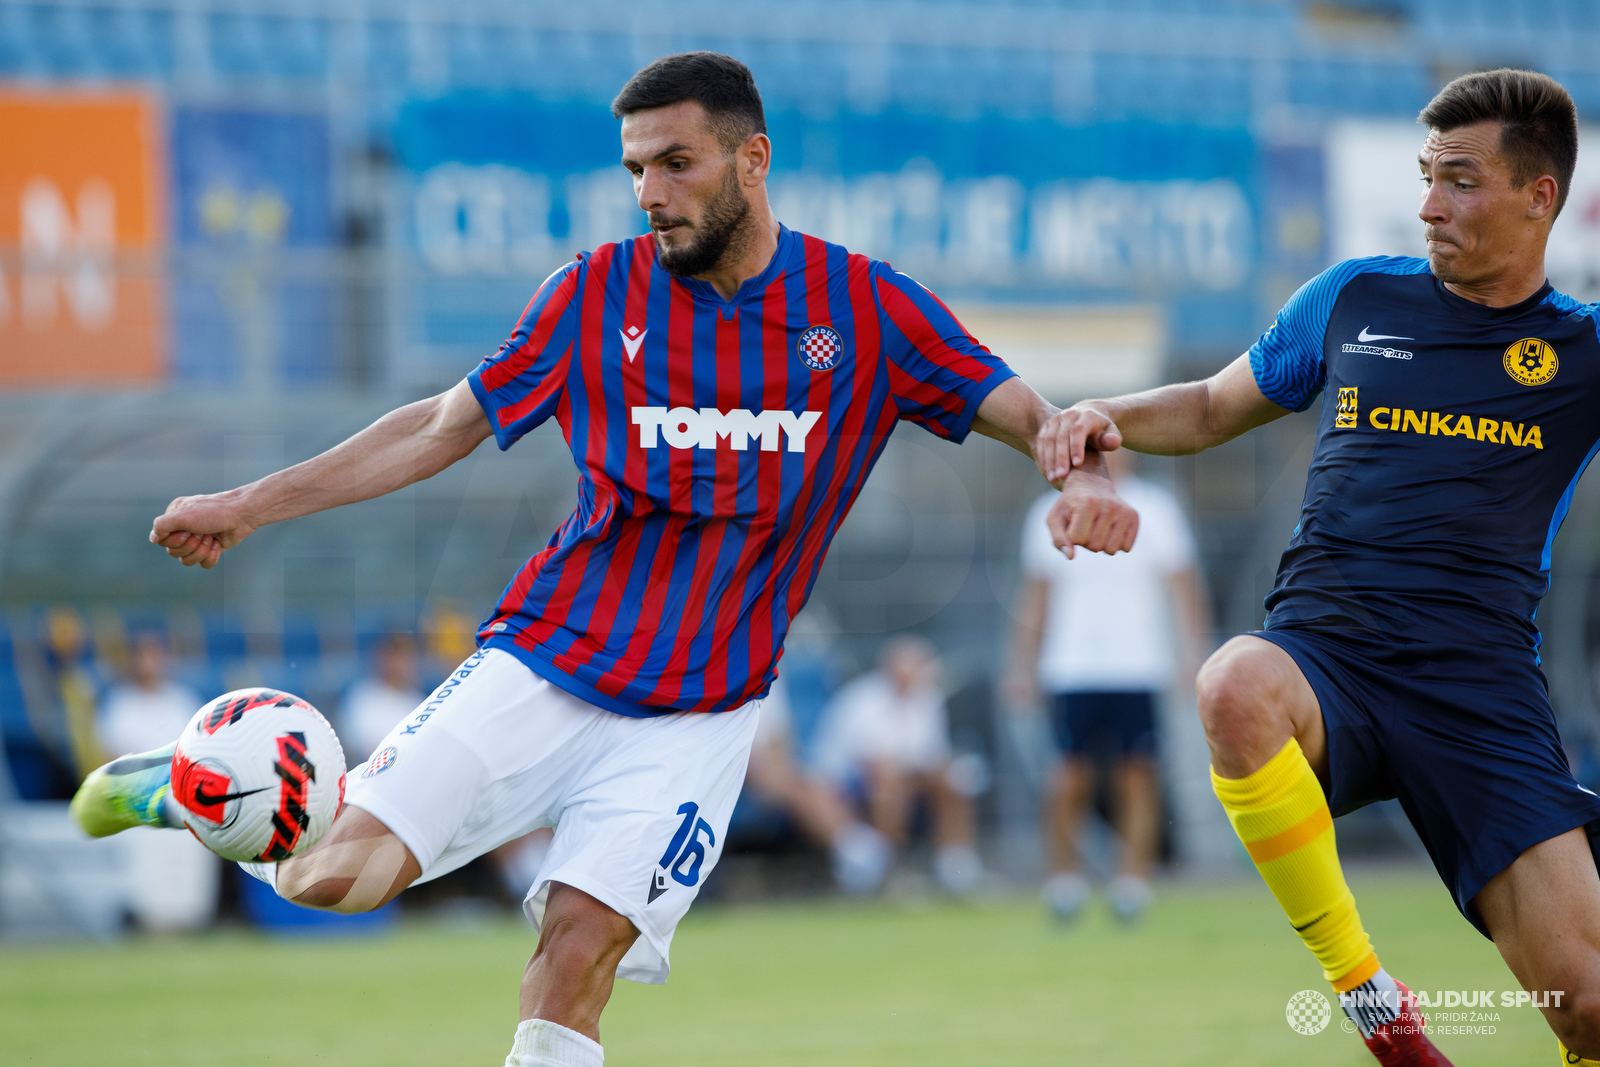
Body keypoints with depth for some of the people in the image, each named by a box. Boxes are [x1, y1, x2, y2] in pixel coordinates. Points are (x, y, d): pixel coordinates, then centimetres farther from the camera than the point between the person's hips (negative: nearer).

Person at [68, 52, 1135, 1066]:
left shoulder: (866, 307, 0)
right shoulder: (596, 293, 3)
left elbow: (1021, 411, 2)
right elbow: (445, 426, 12)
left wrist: (1081, 474, -22)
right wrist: (250, 505, 11)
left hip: (697, 712, -1)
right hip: (539, 665, 1)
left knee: (582, 946, -20)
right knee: (338, 875, -12)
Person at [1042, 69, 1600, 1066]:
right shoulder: (1355, 299, 15)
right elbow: (1211, 408, 27)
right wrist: (1108, 416, 8)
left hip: (1483, 686, -1)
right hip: (1325, 652, 1)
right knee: (1237, 687, -39)